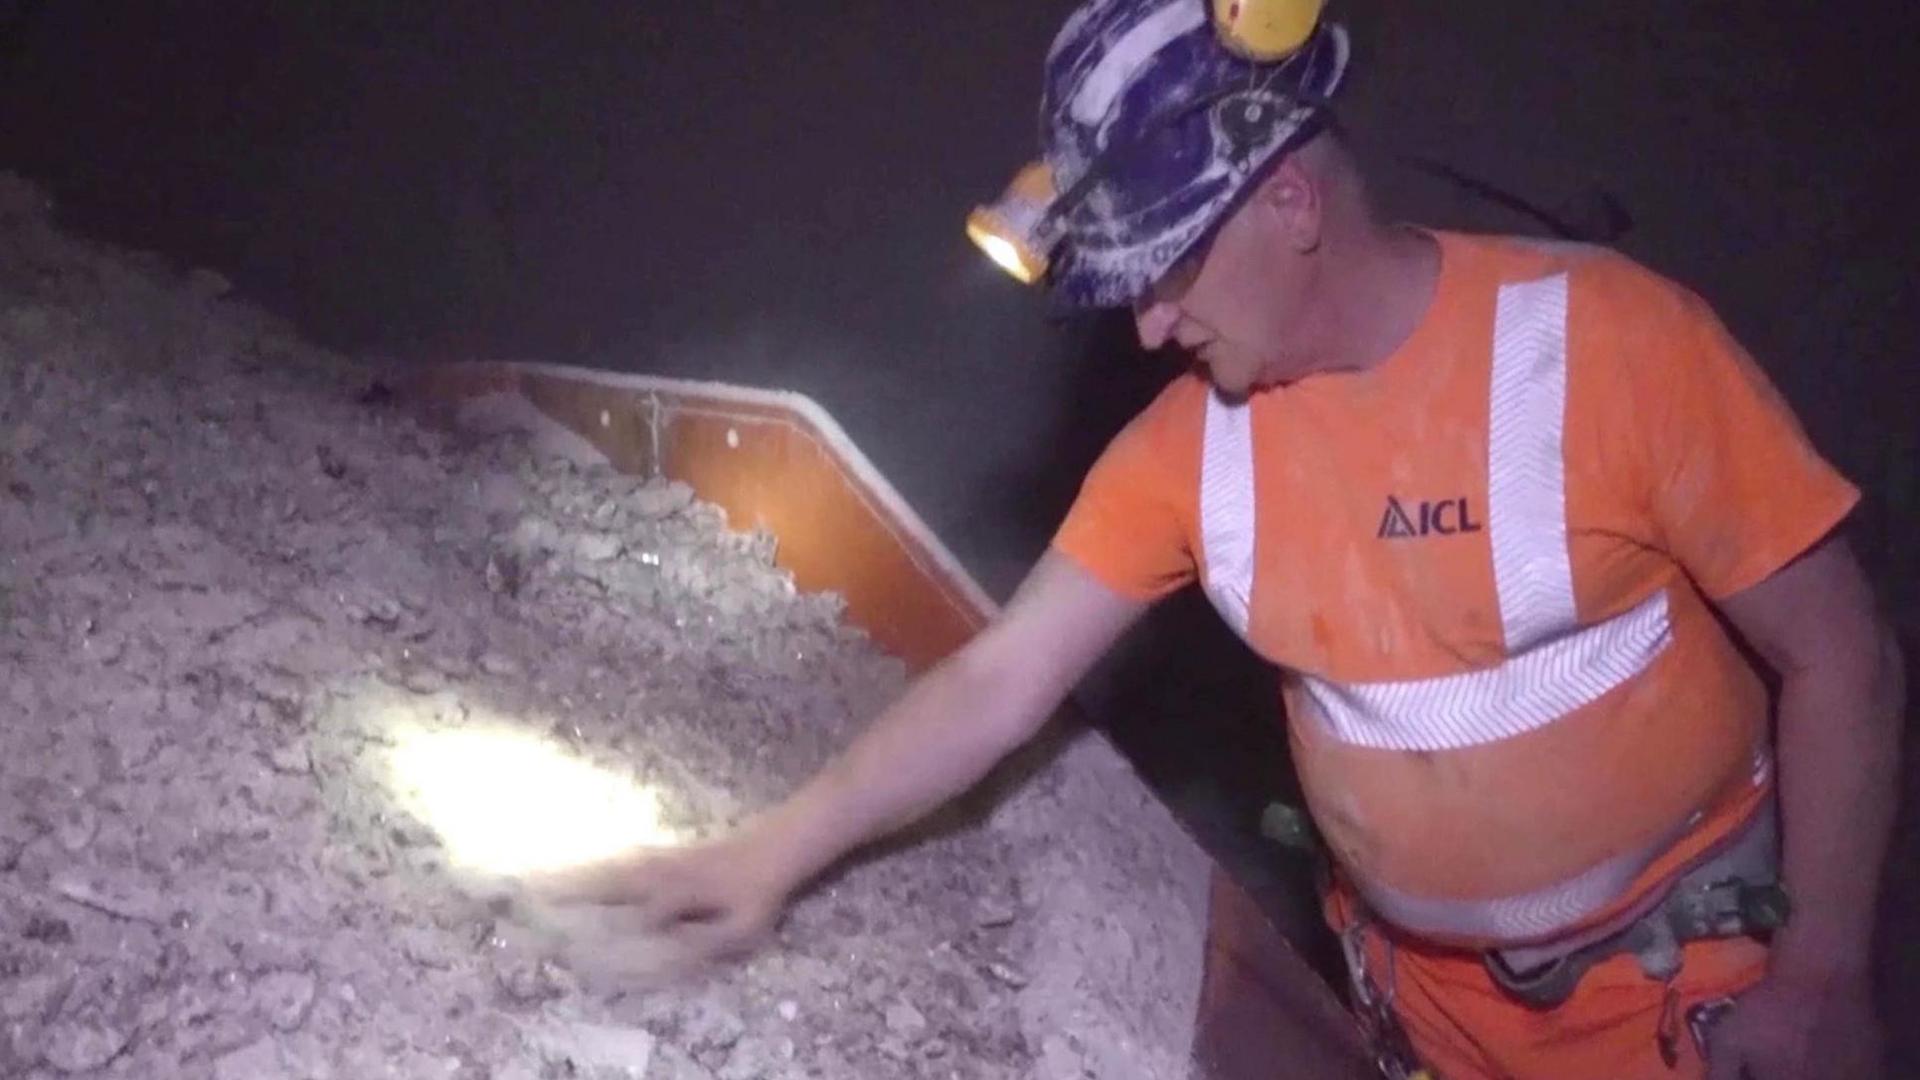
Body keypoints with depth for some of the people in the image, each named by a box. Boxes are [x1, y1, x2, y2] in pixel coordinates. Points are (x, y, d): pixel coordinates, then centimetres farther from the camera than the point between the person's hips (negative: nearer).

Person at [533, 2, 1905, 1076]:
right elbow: (1001, 680, -5)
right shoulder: (1190, 441, -10)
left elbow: (1838, 656, -14)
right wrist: (770, 856, -10)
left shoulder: (1612, 341, -21)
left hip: (1689, 966, -3)